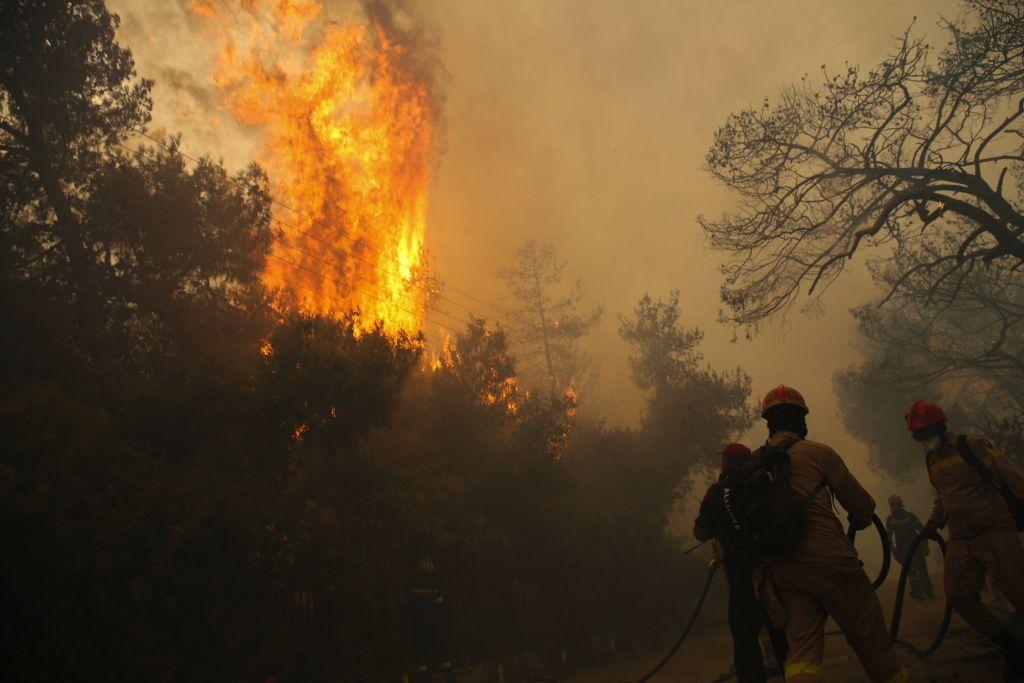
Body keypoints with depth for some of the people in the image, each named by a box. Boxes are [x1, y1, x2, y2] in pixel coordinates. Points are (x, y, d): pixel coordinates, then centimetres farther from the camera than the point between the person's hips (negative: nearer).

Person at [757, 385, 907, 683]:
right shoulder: (817, 452, -3)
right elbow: (861, 504, 3)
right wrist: (861, 519, 26)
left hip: (782, 570, 4)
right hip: (828, 560, -4)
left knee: (802, 645, 6)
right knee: (870, 638, 9)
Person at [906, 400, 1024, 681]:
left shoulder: (971, 447, -10)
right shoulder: (932, 460, 14)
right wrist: (934, 521, 16)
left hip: (995, 531, -7)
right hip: (960, 540, 7)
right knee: (960, 596, 1)